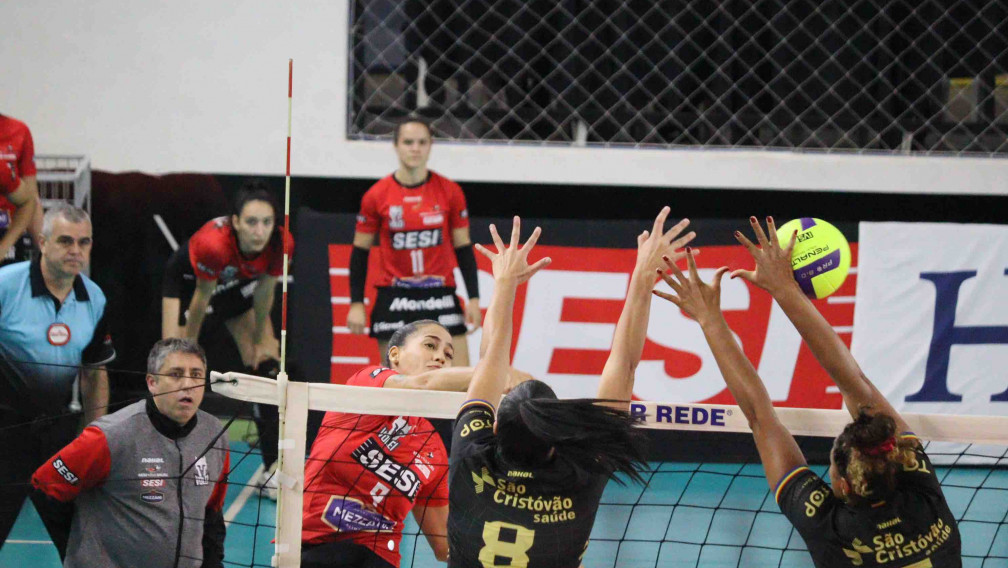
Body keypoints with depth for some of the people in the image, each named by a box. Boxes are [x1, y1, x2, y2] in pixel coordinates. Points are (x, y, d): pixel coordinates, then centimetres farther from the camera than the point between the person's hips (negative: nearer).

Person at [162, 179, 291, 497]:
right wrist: (189, 345, -10)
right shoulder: (213, 244, -42)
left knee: (266, 369, 0)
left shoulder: (281, 245, -30)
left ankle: (274, 470, 7)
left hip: (238, 290, 4)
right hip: (188, 283, -4)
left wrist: (260, 339, 2)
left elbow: (264, 294, -10)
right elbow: (201, 299, -25)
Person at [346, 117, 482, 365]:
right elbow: (360, 251, 6)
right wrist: (356, 303, 2)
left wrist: (474, 298, 3)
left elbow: (463, 249, 8)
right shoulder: (376, 196, 0)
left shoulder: (450, 192, 2)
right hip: (393, 297, -1)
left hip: (440, 295, 1)